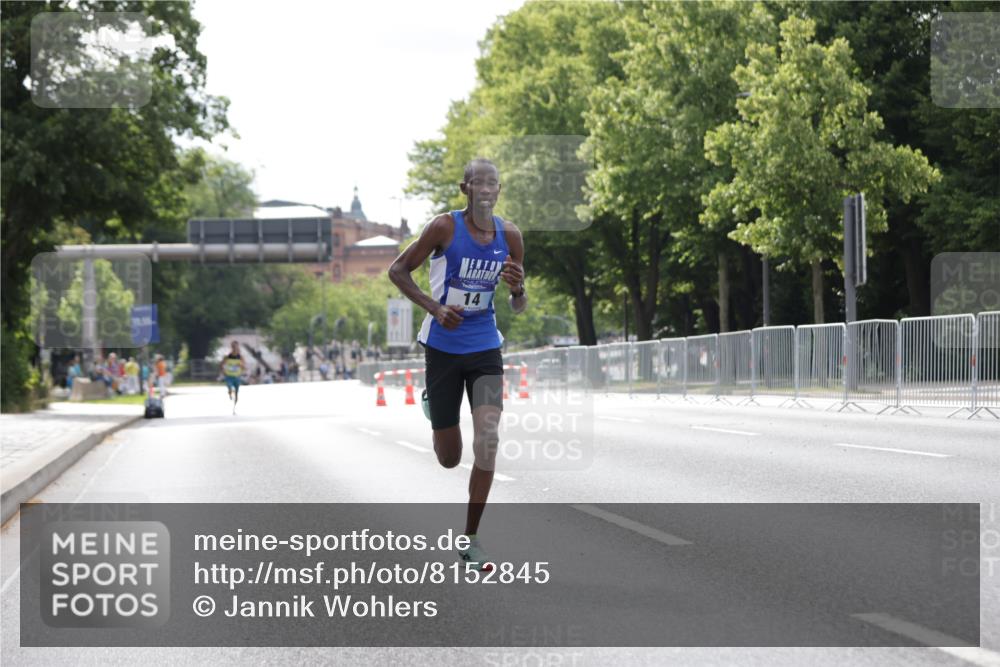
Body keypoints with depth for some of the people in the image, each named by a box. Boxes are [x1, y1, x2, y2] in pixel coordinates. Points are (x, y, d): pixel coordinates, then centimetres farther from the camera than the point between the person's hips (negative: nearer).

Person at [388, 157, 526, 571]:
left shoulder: (510, 236, -2)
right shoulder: (445, 228, -13)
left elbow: (518, 308, 7)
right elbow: (397, 271, -4)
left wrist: (517, 289, -17)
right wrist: (435, 308, -17)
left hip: (485, 349, 2)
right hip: (443, 347, -2)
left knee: (488, 439, -17)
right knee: (449, 459, 6)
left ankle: (471, 539, -4)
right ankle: (431, 402, 45)